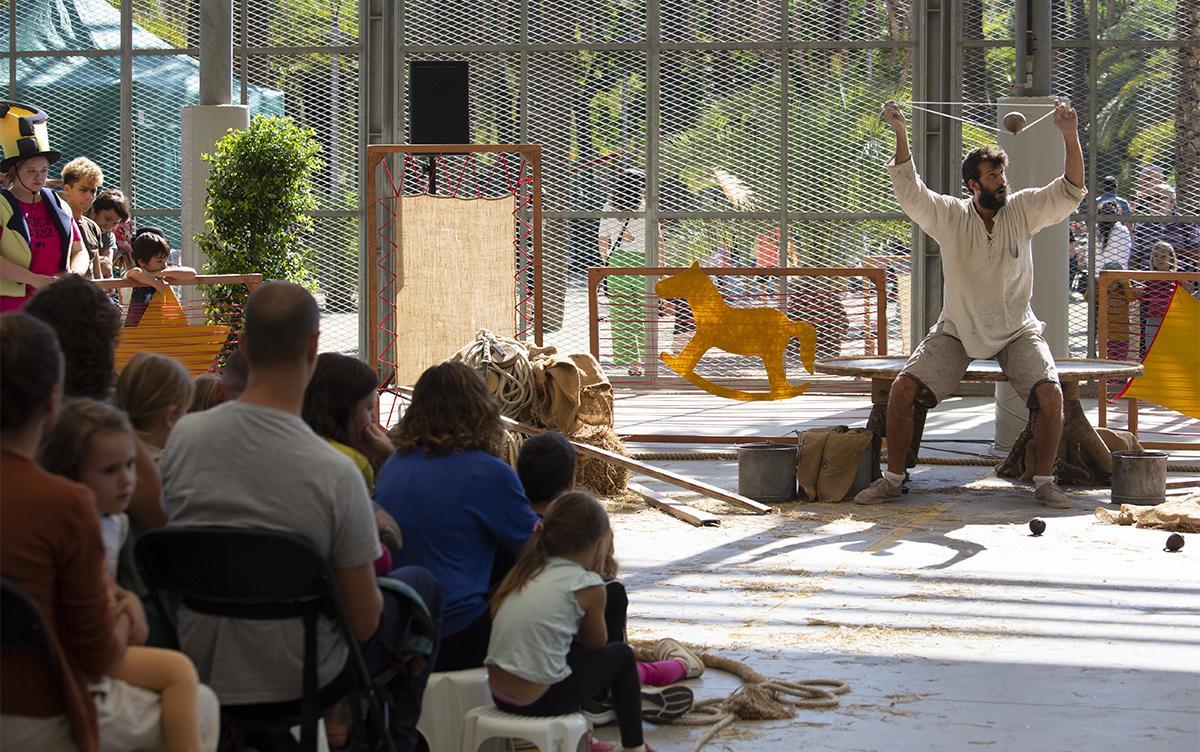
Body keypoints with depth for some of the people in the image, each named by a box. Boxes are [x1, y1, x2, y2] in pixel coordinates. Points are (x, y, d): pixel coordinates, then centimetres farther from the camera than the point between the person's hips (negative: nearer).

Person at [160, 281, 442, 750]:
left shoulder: (184, 436, -11)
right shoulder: (334, 473, -23)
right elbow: (364, 623, -15)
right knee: (420, 586, 23)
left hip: (199, 674, 5)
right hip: (297, 682, -5)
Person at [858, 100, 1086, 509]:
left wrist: (1070, 137, -24)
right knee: (903, 388, -15)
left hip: (1016, 331, 0)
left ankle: (1044, 481, -5)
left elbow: (1070, 192, -11)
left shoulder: (1023, 210, -4)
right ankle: (892, 479, -1)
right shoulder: (948, 215, -6)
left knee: (1050, 394, -22)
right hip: (956, 332, 0)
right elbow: (908, 190, -14)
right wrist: (900, 135, -25)